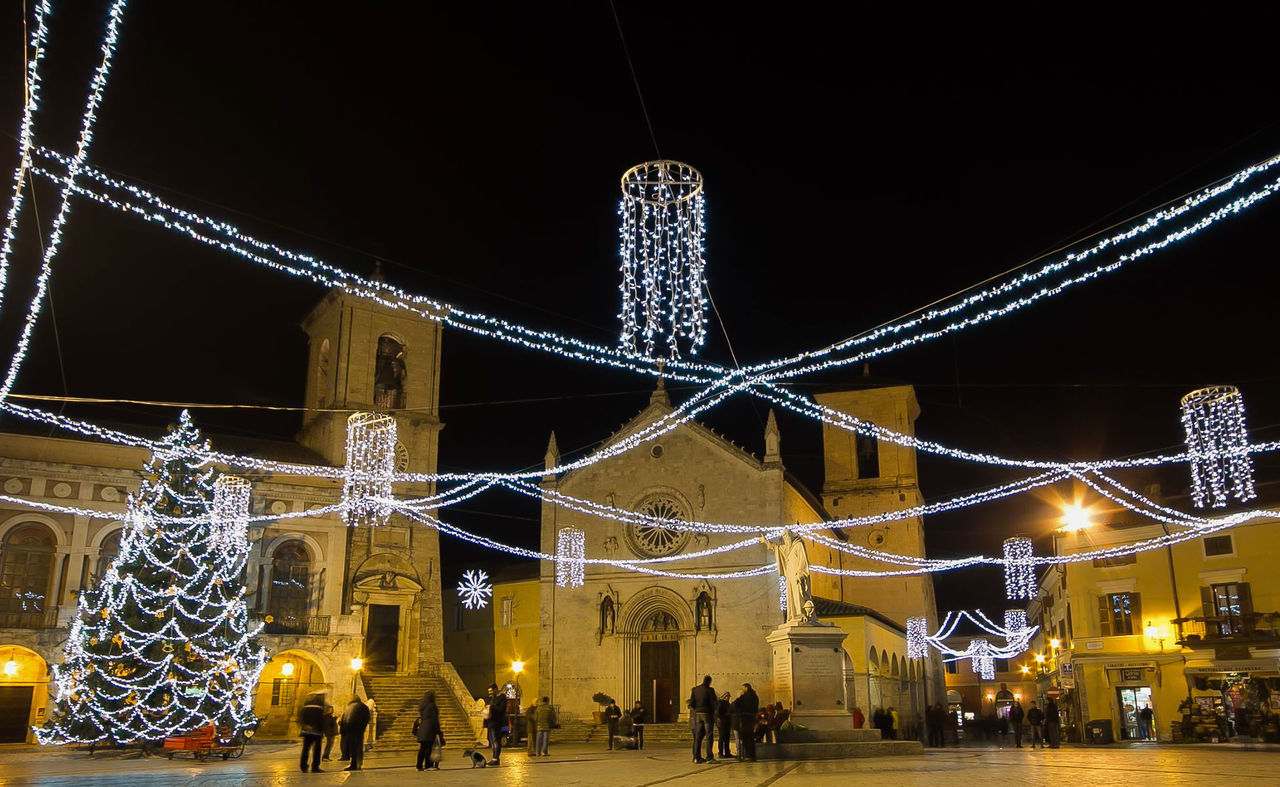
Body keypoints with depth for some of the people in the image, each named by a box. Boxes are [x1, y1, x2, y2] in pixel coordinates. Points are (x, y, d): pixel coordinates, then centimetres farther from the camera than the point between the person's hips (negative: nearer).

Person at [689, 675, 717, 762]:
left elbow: (691, 704, 6)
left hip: (697, 714, 5)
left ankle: (697, 757, 8)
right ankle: (709, 757, -7)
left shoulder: (694, 689, 7)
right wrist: (713, 712, 8)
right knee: (709, 736, -3)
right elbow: (714, 703, -9)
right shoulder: (710, 690, -8)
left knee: (698, 736, 9)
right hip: (707, 714, -5)